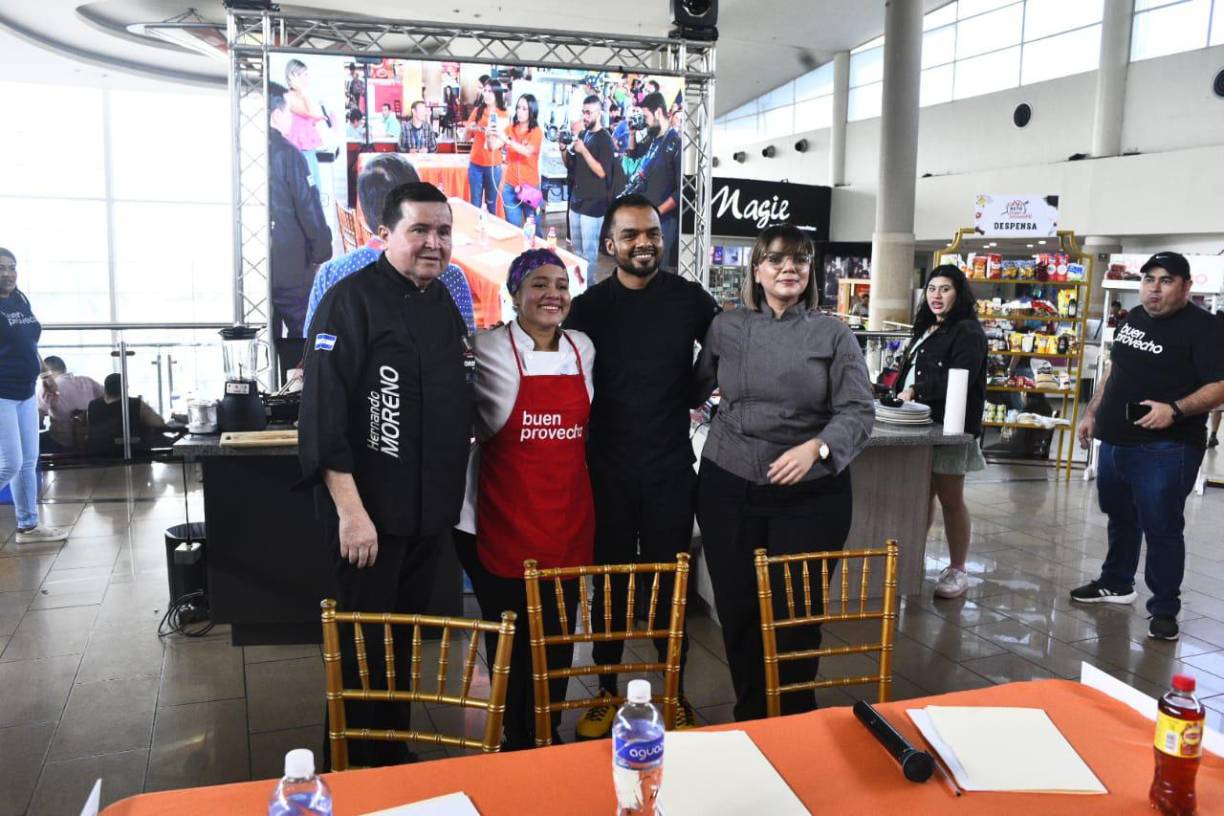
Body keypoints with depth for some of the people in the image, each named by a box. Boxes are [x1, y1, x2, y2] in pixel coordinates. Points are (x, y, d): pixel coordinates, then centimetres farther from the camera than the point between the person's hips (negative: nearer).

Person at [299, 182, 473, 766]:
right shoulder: (351, 300, -14)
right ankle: (359, 767, 24)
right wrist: (350, 510, -23)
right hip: (371, 511, -7)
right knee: (365, 643, 5)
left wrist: (450, 492, 15)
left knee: (406, 635, 19)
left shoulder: (443, 303, 9)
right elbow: (324, 413, -20)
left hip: (431, 509, 7)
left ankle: (396, 751, 36)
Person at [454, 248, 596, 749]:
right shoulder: (490, 350, -9)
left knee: (559, 634, 10)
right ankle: (517, 742, 25)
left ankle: (550, 737, 29)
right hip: (504, 519, -4)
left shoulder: (583, 349, 7)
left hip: (567, 516, 4)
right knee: (511, 633, 6)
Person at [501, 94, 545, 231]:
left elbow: (527, 151, -24)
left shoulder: (537, 132, -6)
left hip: (530, 187, -3)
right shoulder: (511, 129, 5)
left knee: (534, 228, 5)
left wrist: (506, 139, -34)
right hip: (510, 186, 3)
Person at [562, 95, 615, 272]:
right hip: (576, 199, 8)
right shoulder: (581, 134, 12)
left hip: (593, 203, -8)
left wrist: (584, 151, -24)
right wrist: (563, 150, -2)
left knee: (589, 249, -6)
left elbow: (602, 172, -19)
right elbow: (570, 165, 17)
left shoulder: (605, 139, -11)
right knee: (576, 247, 15)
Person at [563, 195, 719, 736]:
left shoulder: (690, 299, 0)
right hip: (608, 469, 0)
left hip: (670, 468, 0)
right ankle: (607, 691, 25)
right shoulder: (589, 306, 0)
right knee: (609, 583, 10)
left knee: (671, 584, 9)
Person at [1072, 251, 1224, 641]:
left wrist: (1175, 410, -31)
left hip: (1165, 449, -8)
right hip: (1115, 442, 8)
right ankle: (1116, 584, 37)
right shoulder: (1133, 318, 13)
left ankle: (1164, 609, 8)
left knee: (1161, 528, -4)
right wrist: (1092, 413, 18)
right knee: (1120, 518, 20)